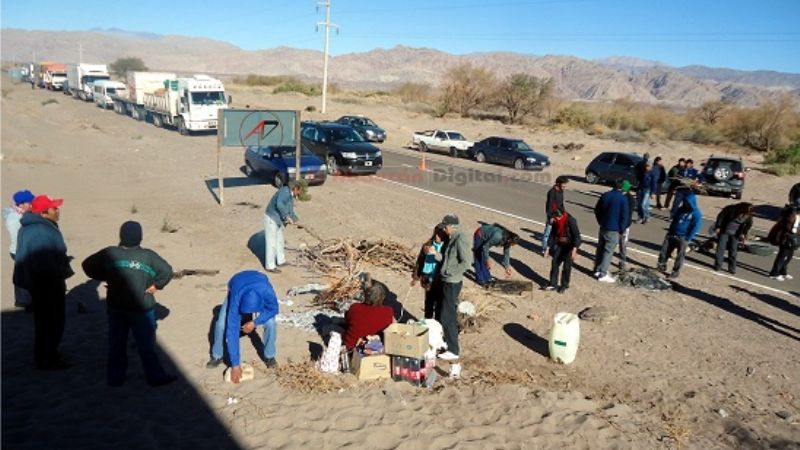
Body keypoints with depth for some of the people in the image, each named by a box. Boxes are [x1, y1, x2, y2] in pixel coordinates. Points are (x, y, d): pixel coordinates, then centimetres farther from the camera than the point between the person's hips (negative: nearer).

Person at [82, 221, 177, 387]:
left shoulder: (110, 253, -2)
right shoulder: (148, 256, -11)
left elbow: (88, 265, 5)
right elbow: (167, 271, -16)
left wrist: (105, 278, 11)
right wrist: (156, 285, -3)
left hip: (116, 307, 4)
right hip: (141, 309, -3)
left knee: (116, 343, 14)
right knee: (146, 345, 4)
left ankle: (115, 378, 22)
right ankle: (156, 376, 12)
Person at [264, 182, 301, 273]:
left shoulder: (290, 196, 11)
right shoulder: (285, 191, -19)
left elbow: (290, 211, 22)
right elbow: (279, 204, -34)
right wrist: (287, 217, -30)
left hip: (278, 220, 10)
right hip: (271, 219, -10)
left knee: (279, 241, 20)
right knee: (271, 243, -3)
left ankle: (280, 260, 36)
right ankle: (270, 266, 5)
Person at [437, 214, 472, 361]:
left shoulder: (460, 240, -19)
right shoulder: (453, 239, 10)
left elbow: (467, 262, -25)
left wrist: (451, 272, -19)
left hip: (452, 283, -10)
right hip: (448, 282, 10)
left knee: (447, 317, -3)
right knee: (450, 314, 19)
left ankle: (453, 350, 6)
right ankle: (450, 342, 33)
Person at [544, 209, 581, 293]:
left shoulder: (571, 221, -26)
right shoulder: (555, 222, -9)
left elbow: (577, 236, -24)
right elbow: (553, 235, 2)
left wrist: (574, 249, -32)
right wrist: (549, 247, 2)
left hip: (570, 246, -5)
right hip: (559, 244, 5)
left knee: (567, 266, -1)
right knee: (554, 263, 2)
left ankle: (564, 285, 14)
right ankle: (553, 284, 11)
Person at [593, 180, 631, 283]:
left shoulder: (605, 195, 5)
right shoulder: (623, 199, -13)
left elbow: (597, 210, 13)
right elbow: (625, 216, -12)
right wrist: (621, 229, -1)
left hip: (603, 226, 6)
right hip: (613, 229, -6)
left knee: (600, 248, 15)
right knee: (608, 251, -3)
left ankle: (597, 270, 23)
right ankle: (603, 274, -2)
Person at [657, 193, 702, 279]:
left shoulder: (696, 214, -11)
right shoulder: (681, 209, 8)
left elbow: (695, 227, -13)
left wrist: (687, 239, -15)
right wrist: (670, 231, 11)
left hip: (683, 238, -6)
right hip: (672, 234, 6)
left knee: (680, 255, 1)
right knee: (665, 250, 6)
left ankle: (676, 272, 11)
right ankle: (661, 266, 20)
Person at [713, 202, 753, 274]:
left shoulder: (748, 216, -14)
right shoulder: (731, 209, -24)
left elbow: (748, 225, 6)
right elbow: (721, 216, -11)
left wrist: (743, 234, 4)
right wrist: (718, 227, -9)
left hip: (735, 234, 2)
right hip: (724, 231, -2)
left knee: (733, 250, 0)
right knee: (720, 248, -2)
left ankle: (732, 268, 9)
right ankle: (717, 265, 8)